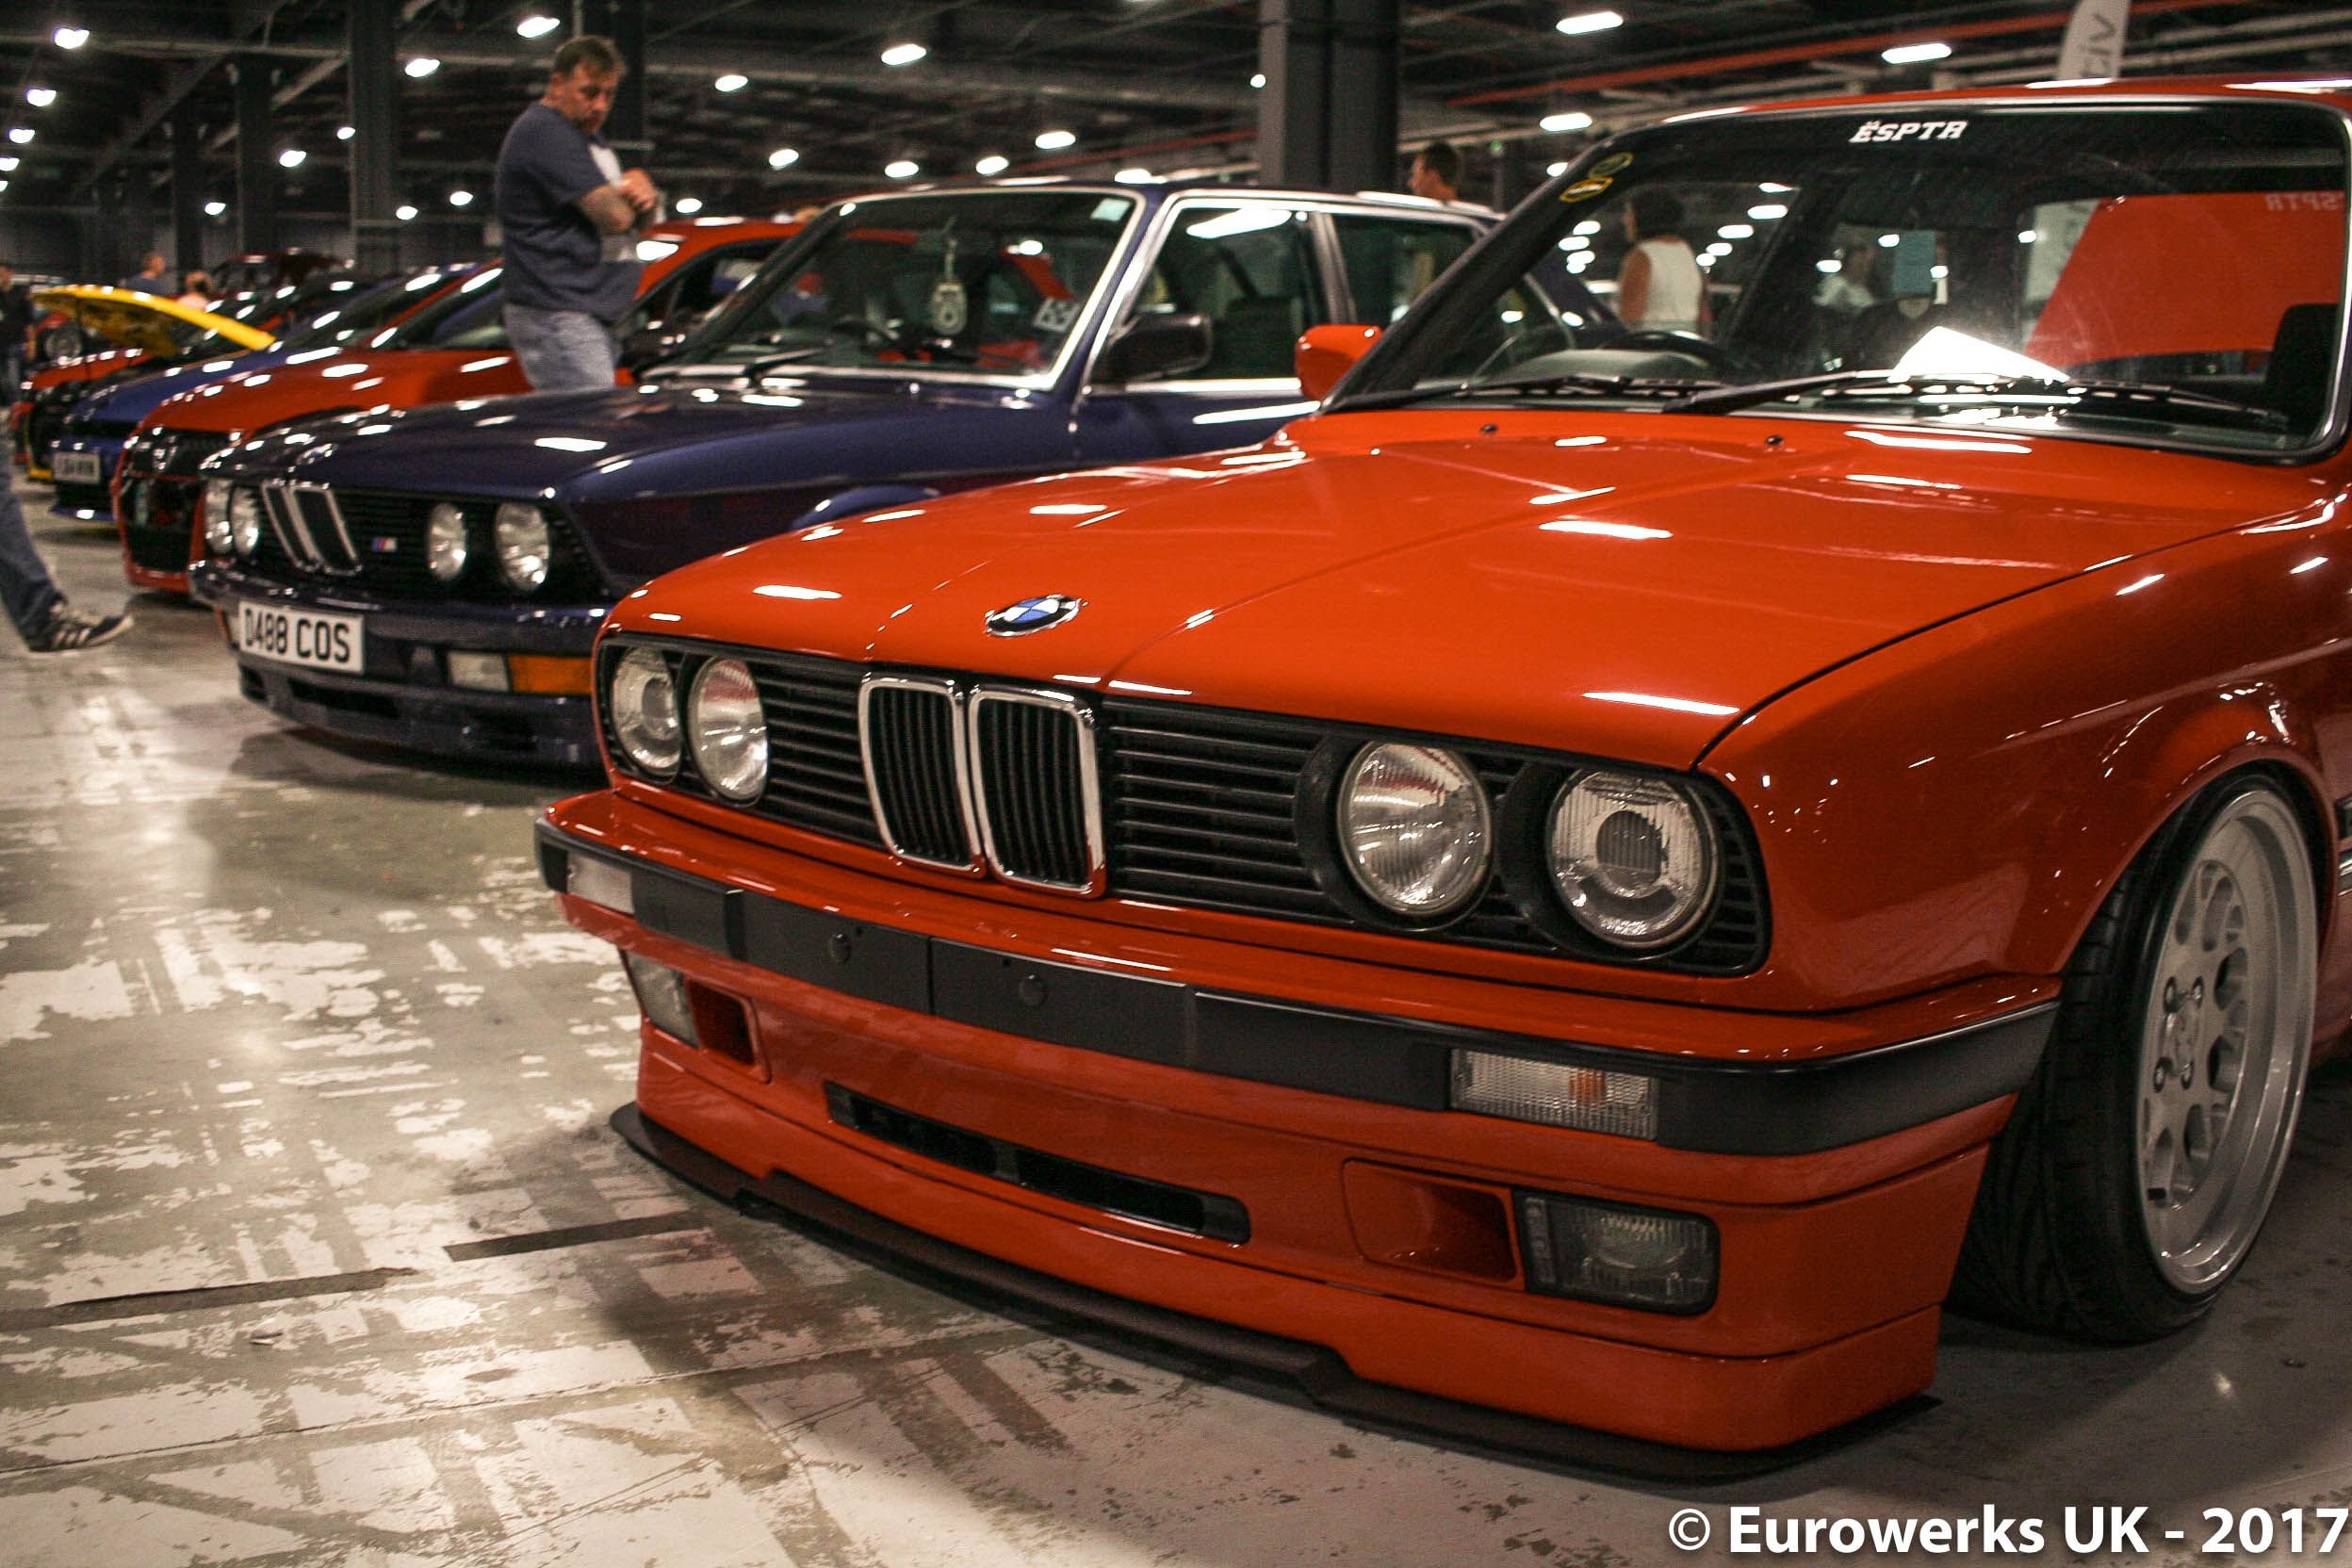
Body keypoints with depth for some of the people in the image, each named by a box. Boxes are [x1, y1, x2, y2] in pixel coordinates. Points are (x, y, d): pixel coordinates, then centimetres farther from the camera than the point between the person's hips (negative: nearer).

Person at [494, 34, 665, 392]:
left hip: (598, 318, 10)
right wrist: (633, 186, 4)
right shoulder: (543, 132, -11)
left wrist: (645, 196, -3)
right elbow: (614, 216, -19)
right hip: (558, 318, -10)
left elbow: (644, 219, 22)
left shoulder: (588, 136, 22)